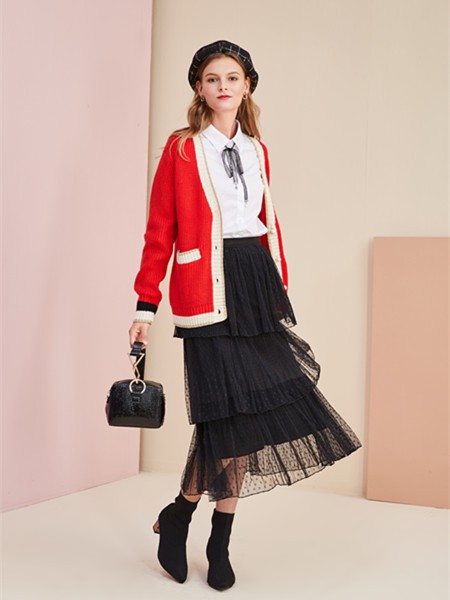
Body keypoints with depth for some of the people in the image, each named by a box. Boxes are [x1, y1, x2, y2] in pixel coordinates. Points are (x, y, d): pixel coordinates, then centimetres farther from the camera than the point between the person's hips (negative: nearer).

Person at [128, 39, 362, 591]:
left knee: (246, 409, 3)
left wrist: (280, 290, 12)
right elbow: (160, 230, -1)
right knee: (231, 411, -7)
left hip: (257, 281, 5)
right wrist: (146, 304, -6)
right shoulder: (182, 148, 2)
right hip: (206, 284, -5)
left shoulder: (257, 150, 16)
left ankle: (220, 543, 16)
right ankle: (177, 516, 16)